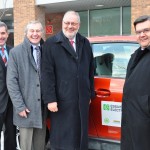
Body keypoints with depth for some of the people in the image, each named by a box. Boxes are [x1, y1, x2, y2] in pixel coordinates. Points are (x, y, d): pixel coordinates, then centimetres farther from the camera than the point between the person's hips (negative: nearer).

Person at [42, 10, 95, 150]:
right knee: (61, 138, 4)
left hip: (82, 100, 5)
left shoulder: (85, 43, 11)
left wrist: (90, 94, 13)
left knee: (80, 134, 16)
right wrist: (50, 99, -14)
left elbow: (90, 71, 15)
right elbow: (47, 73, -9)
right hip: (62, 100, -4)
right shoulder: (51, 44, -4)